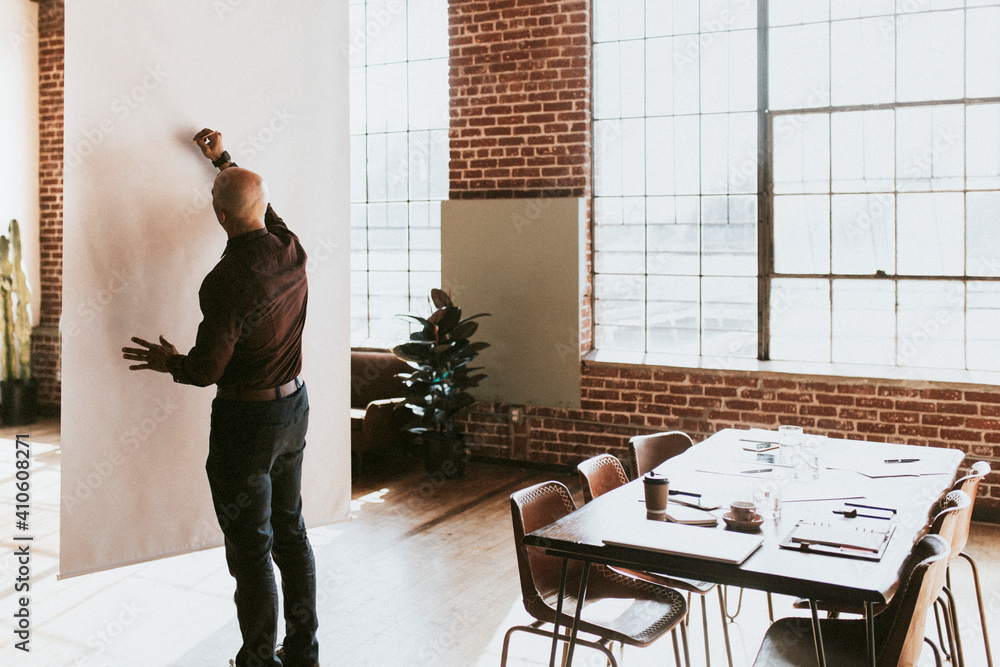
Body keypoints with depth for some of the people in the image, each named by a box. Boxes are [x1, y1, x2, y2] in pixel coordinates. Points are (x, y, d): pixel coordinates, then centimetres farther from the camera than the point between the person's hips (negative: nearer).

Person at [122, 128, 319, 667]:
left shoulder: (229, 280, -24)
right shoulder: (292, 251, -3)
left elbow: (206, 369, -19)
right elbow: (261, 201, 20)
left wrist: (167, 362, 2)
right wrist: (222, 159, 31)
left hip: (247, 419, -8)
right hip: (295, 403, 8)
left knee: (250, 547, 6)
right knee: (290, 531, 18)